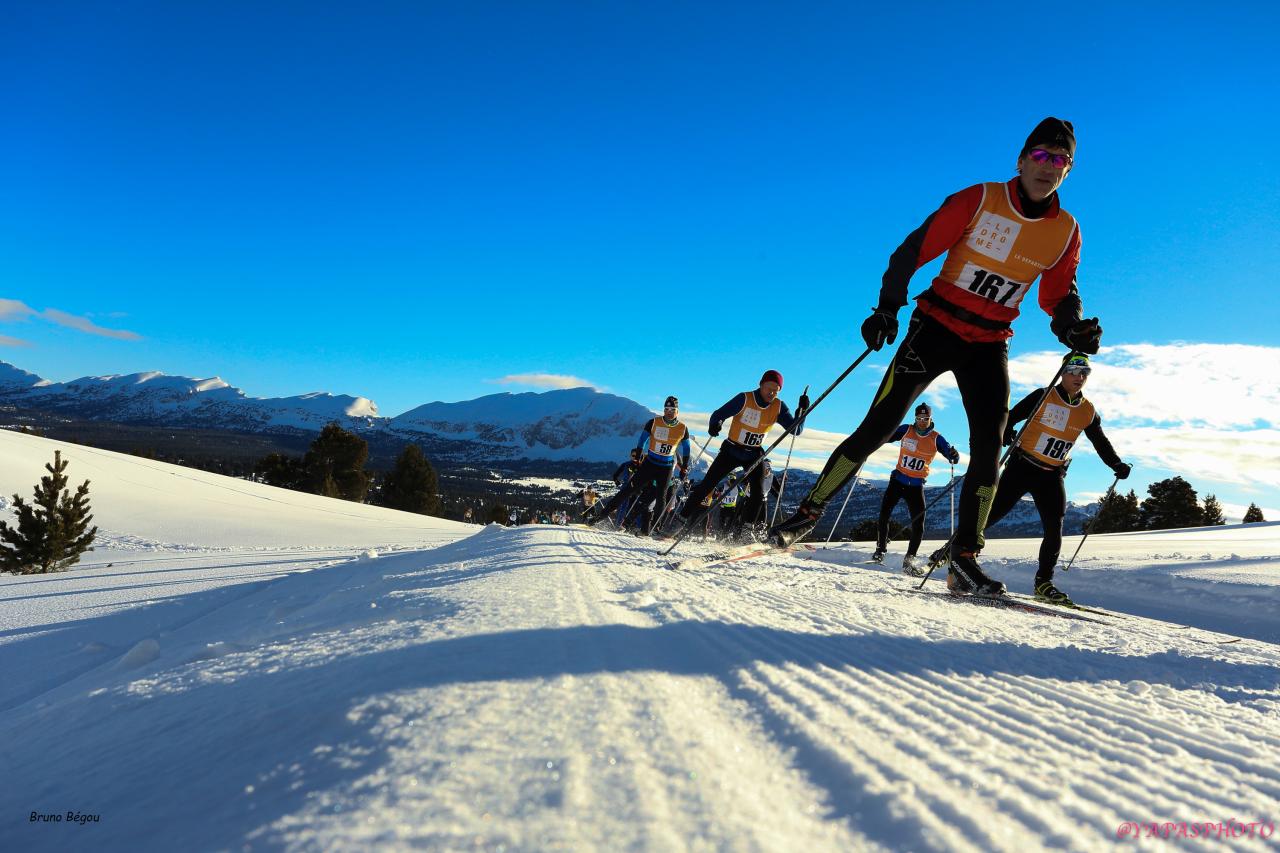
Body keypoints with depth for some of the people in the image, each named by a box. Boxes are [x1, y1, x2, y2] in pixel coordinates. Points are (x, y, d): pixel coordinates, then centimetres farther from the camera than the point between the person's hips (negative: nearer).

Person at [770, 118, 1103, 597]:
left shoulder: (1066, 232, 5)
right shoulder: (979, 200, -7)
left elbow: (1059, 298, 9)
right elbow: (916, 249, -9)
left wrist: (1074, 330, -12)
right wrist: (888, 307, -19)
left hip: (989, 345, 4)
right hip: (936, 326, -4)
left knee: (989, 448, -9)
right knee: (877, 428, -8)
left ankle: (964, 558, -3)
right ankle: (809, 513, 3)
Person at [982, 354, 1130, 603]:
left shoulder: (1088, 412, 8)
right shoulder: (1043, 397, -6)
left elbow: (1101, 444, 17)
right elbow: (1010, 418, -8)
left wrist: (1117, 464, 2)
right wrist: (1006, 433, -29)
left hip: (1053, 476, 4)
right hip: (1023, 467, -4)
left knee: (1054, 530, -3)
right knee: (992, 513, -10)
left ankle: (1043, 582, 7)